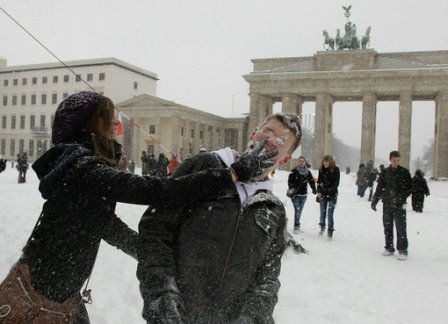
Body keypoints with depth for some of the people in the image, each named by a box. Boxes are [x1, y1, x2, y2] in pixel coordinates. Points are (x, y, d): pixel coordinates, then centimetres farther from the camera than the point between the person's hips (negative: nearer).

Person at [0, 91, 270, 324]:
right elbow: (156, 190, -34)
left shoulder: (83, 165, 7)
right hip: (36, 298, -9)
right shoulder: (84, 169, -25)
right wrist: (234, 174, -30)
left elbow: (106, 224, 14)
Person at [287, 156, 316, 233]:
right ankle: (296, 226, -8)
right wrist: (291, 189, -24)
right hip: (295, 194, -5)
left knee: (300, 210, 13)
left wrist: (314, 189, 2)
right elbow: (290, 181, -11)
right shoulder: (294, 171, -5)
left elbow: (311, 181, 15)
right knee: (297, 210, -13)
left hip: (304, 194, 5)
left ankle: (297, 225, 25)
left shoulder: (308, 172, 10)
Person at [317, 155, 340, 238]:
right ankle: (322, 227, 28)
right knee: (322, 212, 10)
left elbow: (336, 183, -6)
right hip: (322, 194, 3)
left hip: (332, 195, -3)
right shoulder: (321, 169, 5)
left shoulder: (336, 169, -5)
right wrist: (318, 191, -1)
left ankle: (330, 230, 1)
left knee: (330, 214, -7)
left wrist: (329, 191, -13)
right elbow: (319, 181, 10)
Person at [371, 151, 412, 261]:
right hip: (387, 204, 3)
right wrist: (374, 201, 6)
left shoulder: (404, 172, 0)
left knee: (401, 228, -4)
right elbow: (379, 188, 13)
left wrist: (400, 197, -16)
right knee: (387, 227, 9)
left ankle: (403, 250, 5)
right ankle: (389, 248, 21)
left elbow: (409, 188, -1)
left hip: (399, 205, -3)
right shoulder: (385, 172, 8)